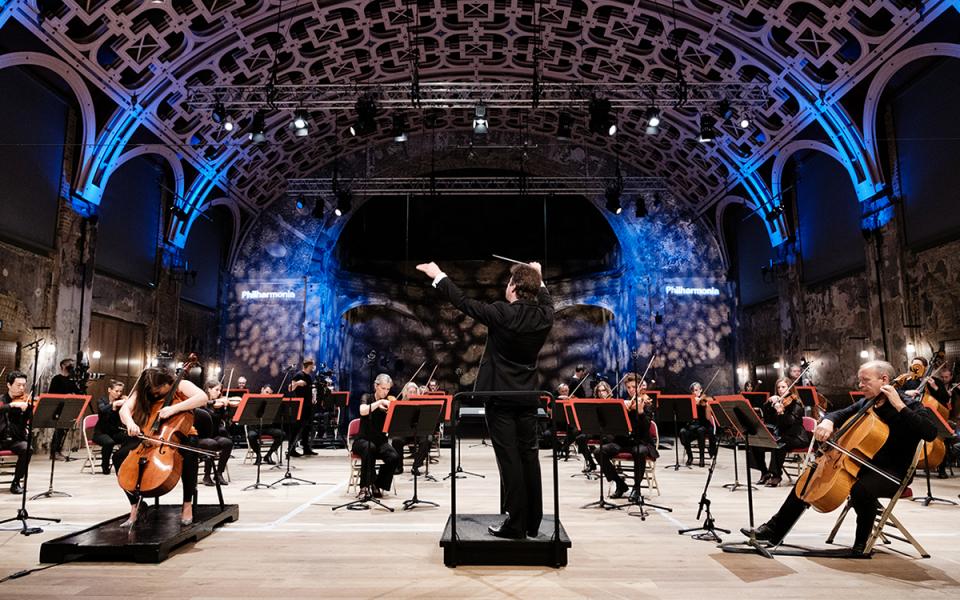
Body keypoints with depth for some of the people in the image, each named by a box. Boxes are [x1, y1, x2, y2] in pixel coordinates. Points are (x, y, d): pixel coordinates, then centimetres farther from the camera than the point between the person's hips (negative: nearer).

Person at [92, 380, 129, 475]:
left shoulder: (121, 402, 4)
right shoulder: (102, 401, -2)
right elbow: (103, 410, -26)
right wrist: (114, 404, -42)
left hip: (116, 432, 2)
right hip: (101, 432, -2)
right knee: (109, 442, -35)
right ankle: (105, 466, -11)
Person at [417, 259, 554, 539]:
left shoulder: (502, 313, -17)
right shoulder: (544, 316, -2)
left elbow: (463, 302, -7)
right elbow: (546, 300, 24)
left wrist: (438, 275, 4)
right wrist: (538, 279, 36)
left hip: (500, 396, -5)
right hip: (528, 398, 5)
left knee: (509, 459, -2)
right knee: (529, 457, 11)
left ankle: (516, 523, 3)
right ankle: (533, 522, 19)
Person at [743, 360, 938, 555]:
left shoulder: (910, 406, -10)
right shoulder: (865, 404, 9)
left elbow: (930, 433, -26)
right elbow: (839, 415, 17)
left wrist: (899, 405, -26)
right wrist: (828, 422, -8)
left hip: (891, 473, -7)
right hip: (859, 465, 7)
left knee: (862, 489, -39)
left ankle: (862, 541, -10)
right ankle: (774, 530, 8)